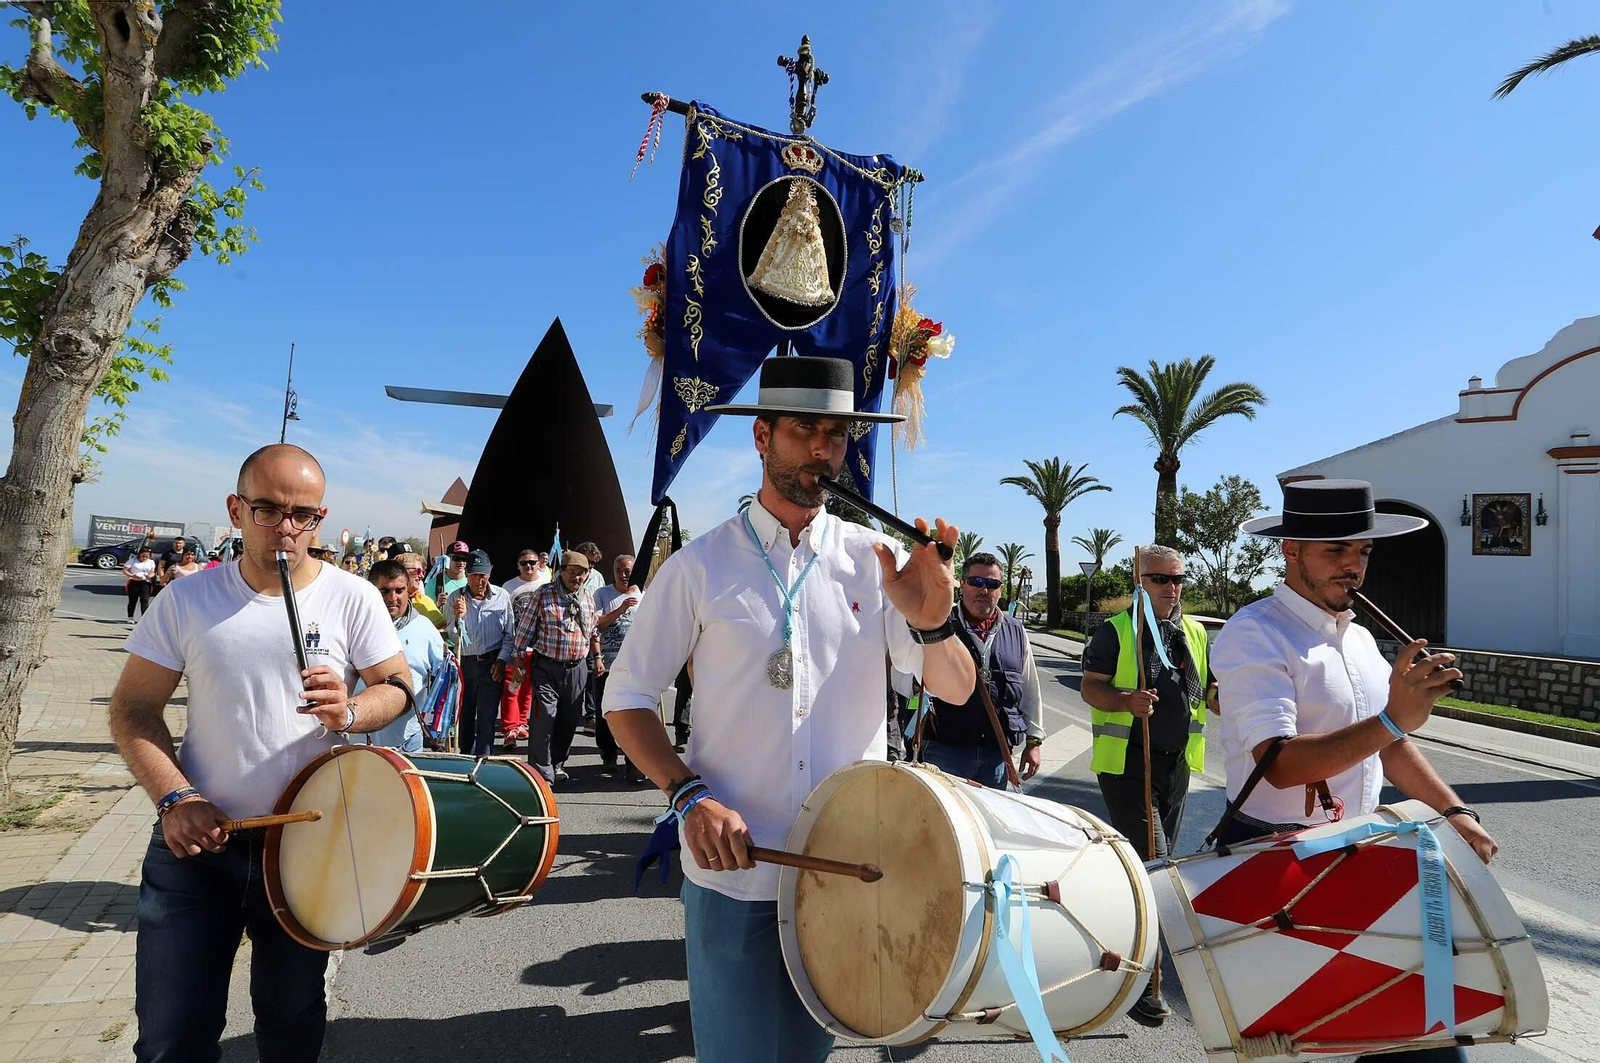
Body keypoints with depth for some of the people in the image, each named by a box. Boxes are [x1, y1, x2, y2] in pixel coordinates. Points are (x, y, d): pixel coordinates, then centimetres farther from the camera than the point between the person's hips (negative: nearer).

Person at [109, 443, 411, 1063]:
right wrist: (175, 800, -13)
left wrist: (349, 713, -23)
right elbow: (133, 708, 1)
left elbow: (397, 686, 0)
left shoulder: (353, 599, -7)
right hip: (195, 838, 1)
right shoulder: (187, 600, -4)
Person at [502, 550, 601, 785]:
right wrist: (517, 661, -6)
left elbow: (593, 632, 21)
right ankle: (541, 774, 1)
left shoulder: (588, 598, 9)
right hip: (546, 666, -5)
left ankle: (557, 763, 29)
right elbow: (524, 630, -4)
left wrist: (597, 657, 17)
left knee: (569, 720, 11)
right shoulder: (542, 595, -6)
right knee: (543, 719, -8)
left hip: (577, 668, 5)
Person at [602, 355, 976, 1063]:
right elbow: (627, 699, -2)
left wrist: (930, 623, -26)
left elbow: (955, 690, -4)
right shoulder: (699, 566, -6)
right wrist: (690, 795, -17)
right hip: (733, 869, -2)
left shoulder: (875, 560, -2)